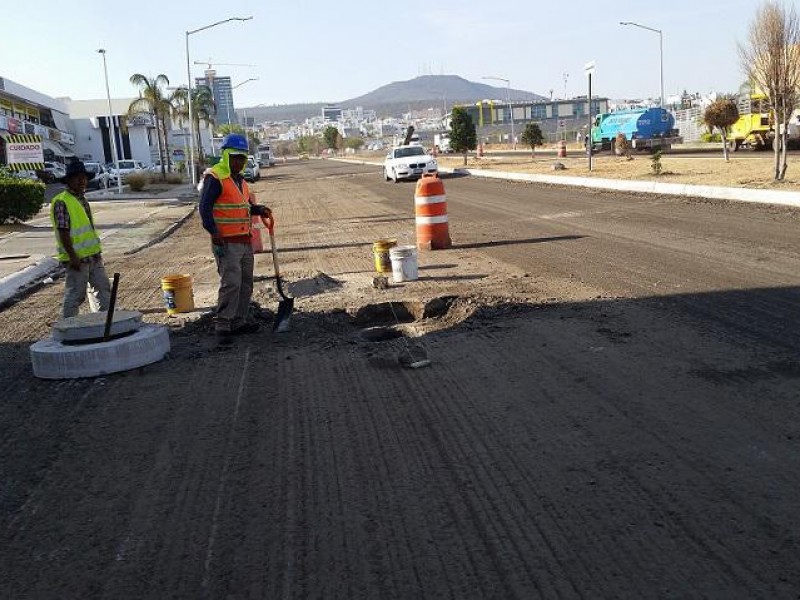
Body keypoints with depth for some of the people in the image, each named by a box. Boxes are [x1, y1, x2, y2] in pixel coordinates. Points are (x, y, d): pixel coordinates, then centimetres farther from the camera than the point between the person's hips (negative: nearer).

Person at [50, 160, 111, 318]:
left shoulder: (82, 200, 14)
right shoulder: (62, 202, -13)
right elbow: (63, 232, -18)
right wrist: (73, 257, -21)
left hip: (93, 256, 9)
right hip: (77, 258, -9)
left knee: (103, 289, 13)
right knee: (75, 294, -1)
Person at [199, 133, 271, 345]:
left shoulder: (239, 179, 17)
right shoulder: (215, 178, -10)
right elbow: (205, 208, -16)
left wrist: (259, 209, 8)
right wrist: (215, 235, -22)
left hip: (245, 242, 9)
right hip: (227, 243, -9)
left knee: (245, 284, 13)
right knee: (231, 284, -13)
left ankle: (239, 322, 23)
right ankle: (223, 327, -7)